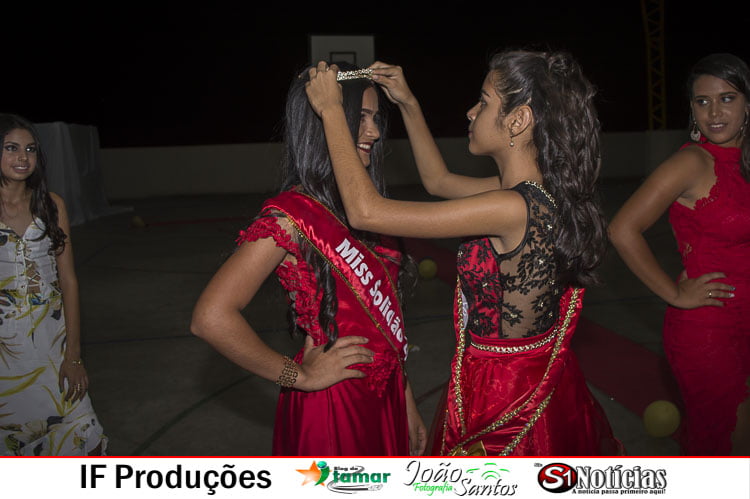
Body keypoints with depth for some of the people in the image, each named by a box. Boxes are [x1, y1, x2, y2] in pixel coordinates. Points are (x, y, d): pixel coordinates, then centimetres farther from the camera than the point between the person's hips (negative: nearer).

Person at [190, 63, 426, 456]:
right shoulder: (293, 215, -20)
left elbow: (384, 316, 9)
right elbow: (211, 317, -28)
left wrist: (406, 404, 11)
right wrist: (299, 375, -17)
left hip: (383, 400, 8)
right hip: (334, 408, -7)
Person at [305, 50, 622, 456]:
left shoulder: (513, 208, -30)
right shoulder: (541, 193, -2)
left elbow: (366, 211, -28)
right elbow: (439, 181, 15)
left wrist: (331, 110, -18)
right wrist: (408, 104, 11)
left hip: (503, 399, -8)